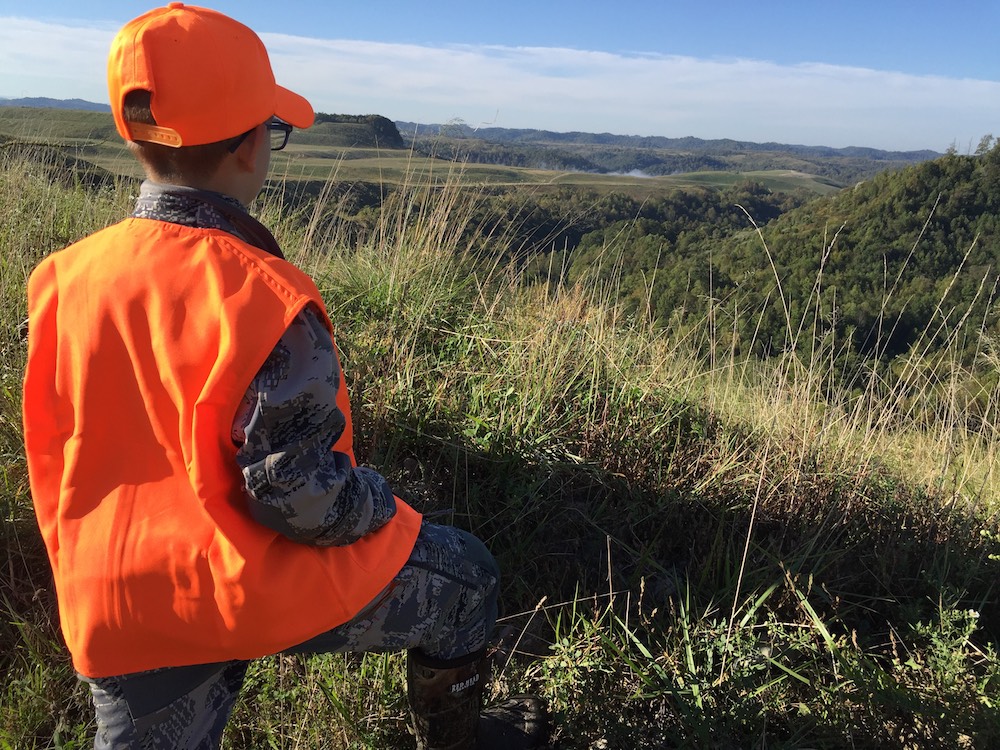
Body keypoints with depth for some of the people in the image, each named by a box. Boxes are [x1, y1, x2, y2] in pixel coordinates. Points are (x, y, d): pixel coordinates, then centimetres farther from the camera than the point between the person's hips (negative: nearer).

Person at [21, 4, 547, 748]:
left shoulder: (67, 277, -4)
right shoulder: (263, 301, -25)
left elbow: (54, 453, 9)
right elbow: (301, 496, -24)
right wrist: (379, 505, -4)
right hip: (265, 589, -5)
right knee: (464, 577, 17)